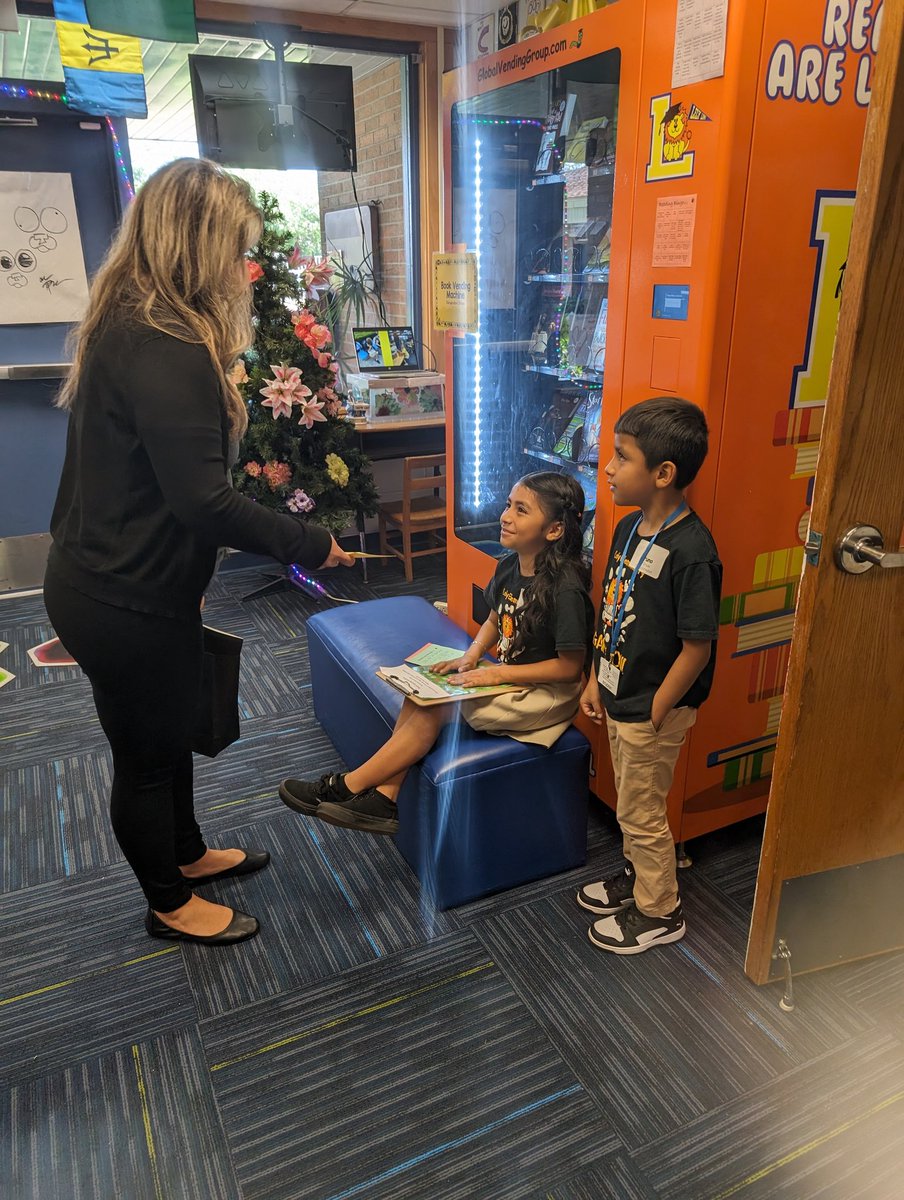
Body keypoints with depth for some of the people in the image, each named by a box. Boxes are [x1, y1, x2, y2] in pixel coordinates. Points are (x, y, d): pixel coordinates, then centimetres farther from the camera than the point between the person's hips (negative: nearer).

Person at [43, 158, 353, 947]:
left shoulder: (129, 323, 6)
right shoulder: (165, 350, -27)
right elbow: (204, 501, -28)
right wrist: (310, 545, -19)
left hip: (107, 577, 10)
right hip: (128, 601, -10)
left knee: (170, 730, 25)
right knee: (148, 751, 11)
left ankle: (188, 854, 49)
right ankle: (171, 905, 36)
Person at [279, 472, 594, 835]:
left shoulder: (564, 587, -25)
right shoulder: (509, 566, 0)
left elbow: (571, 666, -21)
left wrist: (498, 674, -21)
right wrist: (470, 656, -3)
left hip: (547, 693, -8)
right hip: (507, 675, 8)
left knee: (434, 708, -19)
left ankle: (346, 788, -6)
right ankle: (383, 800, -9)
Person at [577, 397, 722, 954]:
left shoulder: (691, 550, -27)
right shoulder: (630, 527, 0)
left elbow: (697, 649, -23)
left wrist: (654, 718, -17)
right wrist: (597, 680, 9)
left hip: (653, 710, -8)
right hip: (620, 699, 8)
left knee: (642, 812, 11)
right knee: (632, 805, 25)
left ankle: (659, 912, 32)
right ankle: (639, 874, 48)